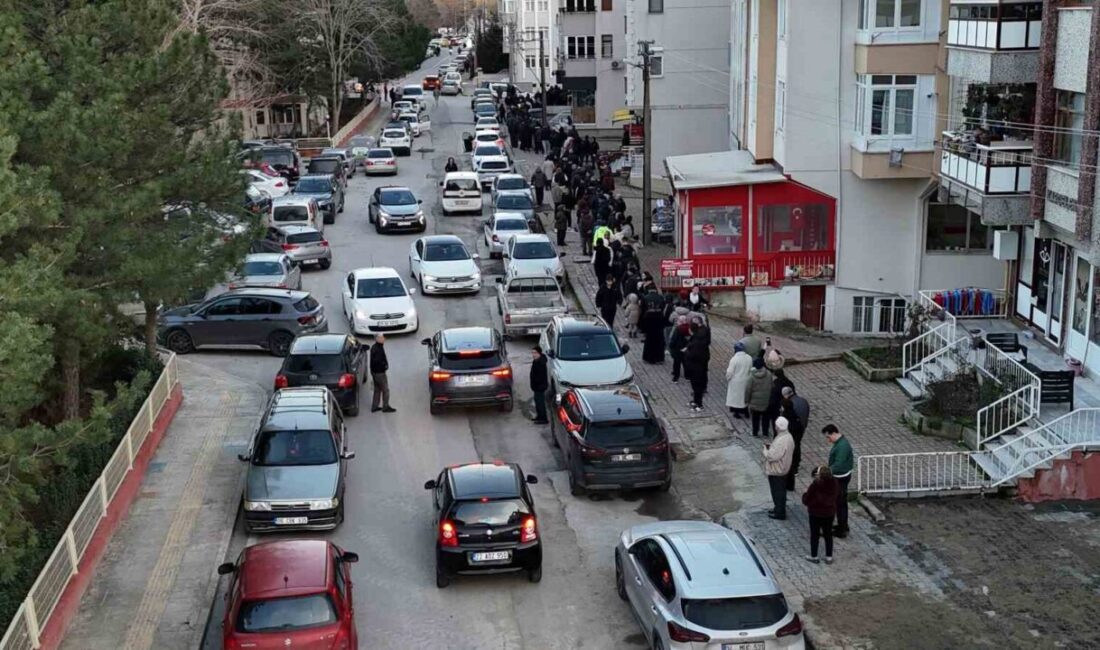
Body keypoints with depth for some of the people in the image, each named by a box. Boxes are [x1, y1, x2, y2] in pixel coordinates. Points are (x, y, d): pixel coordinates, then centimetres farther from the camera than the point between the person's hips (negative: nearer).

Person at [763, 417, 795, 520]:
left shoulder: (780, 441, -32)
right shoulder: (788, 436, -2)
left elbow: (772, 456, -31)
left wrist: (766, 449, -12)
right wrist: (771, 447, 5)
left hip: (776, 471, -9)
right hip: (784, 469, 9)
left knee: (777, 492, 6)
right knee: (781, 490, 22)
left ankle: (780, 513, 17)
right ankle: (779, 509, 37)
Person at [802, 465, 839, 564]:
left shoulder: (815, 486, -28)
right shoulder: (835, 483, -13)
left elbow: (806, 500, -20)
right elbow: (837, 494, 8)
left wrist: (806, 492, -2)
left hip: (816, 513, -4)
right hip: (830, 513, 4)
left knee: (814, 535, 14)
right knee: (828, 535, 18)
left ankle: (814, 556, 25)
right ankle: (829, 557, 26)